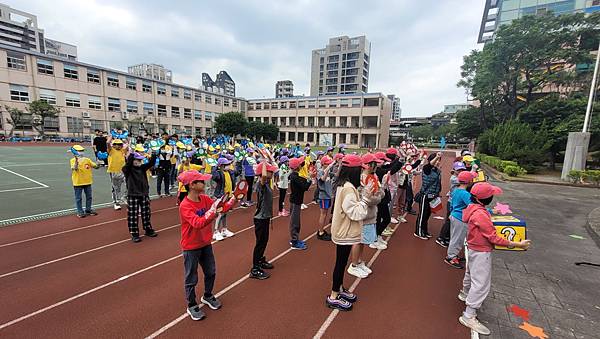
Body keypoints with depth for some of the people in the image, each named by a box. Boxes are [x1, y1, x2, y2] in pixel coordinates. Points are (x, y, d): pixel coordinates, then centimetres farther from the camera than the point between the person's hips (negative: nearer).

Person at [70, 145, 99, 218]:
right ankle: (80, 212, 15)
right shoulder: (73, 160, -7)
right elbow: (74, 168, -24)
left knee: (89, 196, 13)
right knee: (78, 198, 5)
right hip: (78, 182, -4)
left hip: (88, 181, 4)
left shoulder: (87, 159, 4)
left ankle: (88, 210, 26)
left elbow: (95, 166, 2)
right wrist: (76, 160, -34)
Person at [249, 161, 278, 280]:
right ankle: (255, 270, 14)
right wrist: (264, 163, -31)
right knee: (260, 242, 1)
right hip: (260, 218, -9)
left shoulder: (267, 183, 4)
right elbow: (264, 176, -45)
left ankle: (260, 261, 41)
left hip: (265, 217, 9)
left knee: (264, 241, 22)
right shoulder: (260, 184, -23)